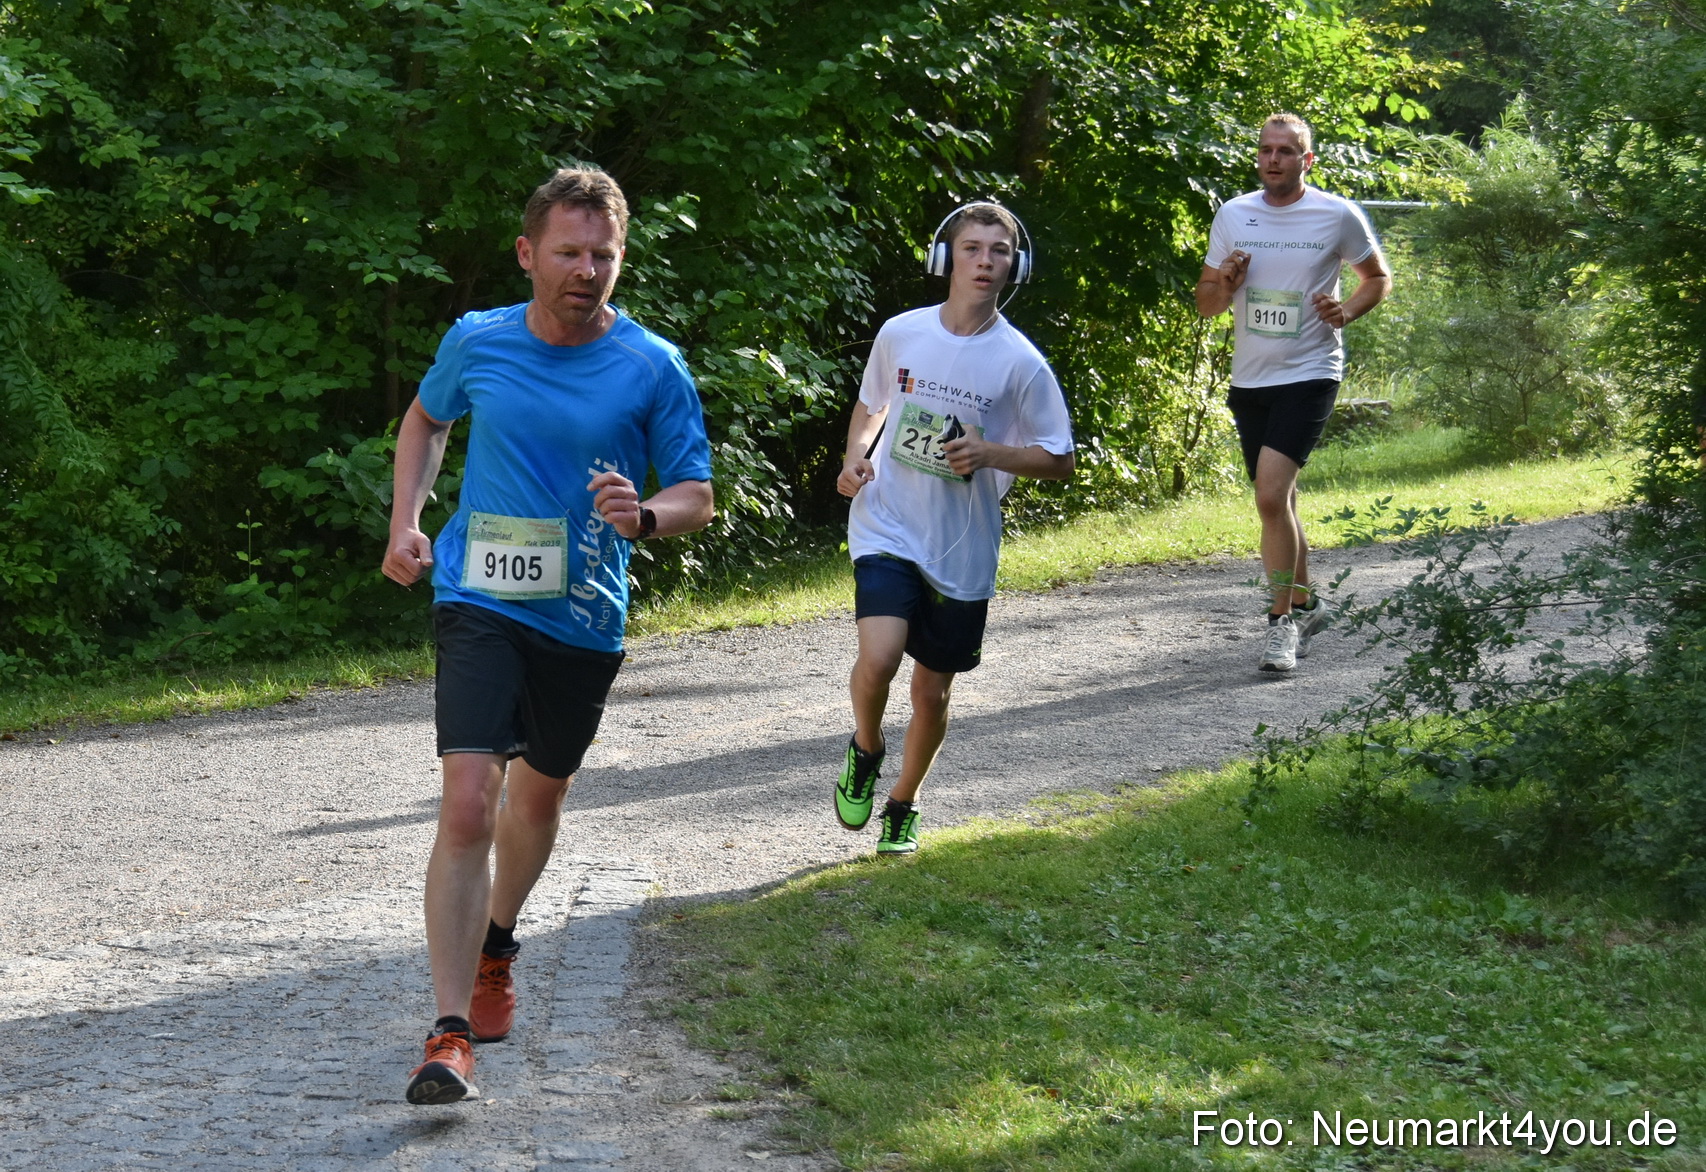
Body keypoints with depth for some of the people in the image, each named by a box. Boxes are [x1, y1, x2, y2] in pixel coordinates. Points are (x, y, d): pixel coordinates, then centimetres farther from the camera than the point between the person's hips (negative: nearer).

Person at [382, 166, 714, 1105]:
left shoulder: (651, 367, -5)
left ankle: (494, 944, 50)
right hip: (480, 604, -2)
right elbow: (425, 419, 20)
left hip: (583, 616, 2)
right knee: (468, 804, -17)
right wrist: (406, 520, 7)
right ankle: (450, 1034, -18)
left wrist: (643, 516, -21)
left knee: (540, 792, 20)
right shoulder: (477, 341, -1)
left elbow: (697, 497, 1)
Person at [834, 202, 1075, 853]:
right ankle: (865, 750, 9)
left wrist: (987, 453, -19)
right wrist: (856, 457, -2)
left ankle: (903, 804, 36)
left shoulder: (1020, 363, -8)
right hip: (888, 528, 0)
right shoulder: (900, 334, -1)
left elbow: (1059, 462, -2)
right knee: (878, 656, -23)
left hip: (962, 549, 0)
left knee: (933, 689, 10)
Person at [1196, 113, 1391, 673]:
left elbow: (1378, 279, 10)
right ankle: (1305, 602, 33)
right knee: (1275, 501, 14)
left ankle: (1283, 620, -11)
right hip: (1250, 377, 5)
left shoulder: (1338, 216, -4)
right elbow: (1206, 303, 12)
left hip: (1309, 374, -5)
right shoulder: (1233, 215, 5)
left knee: (1272, 494, -19)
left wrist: (1345, 311, -10)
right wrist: (1225, 284, -11)